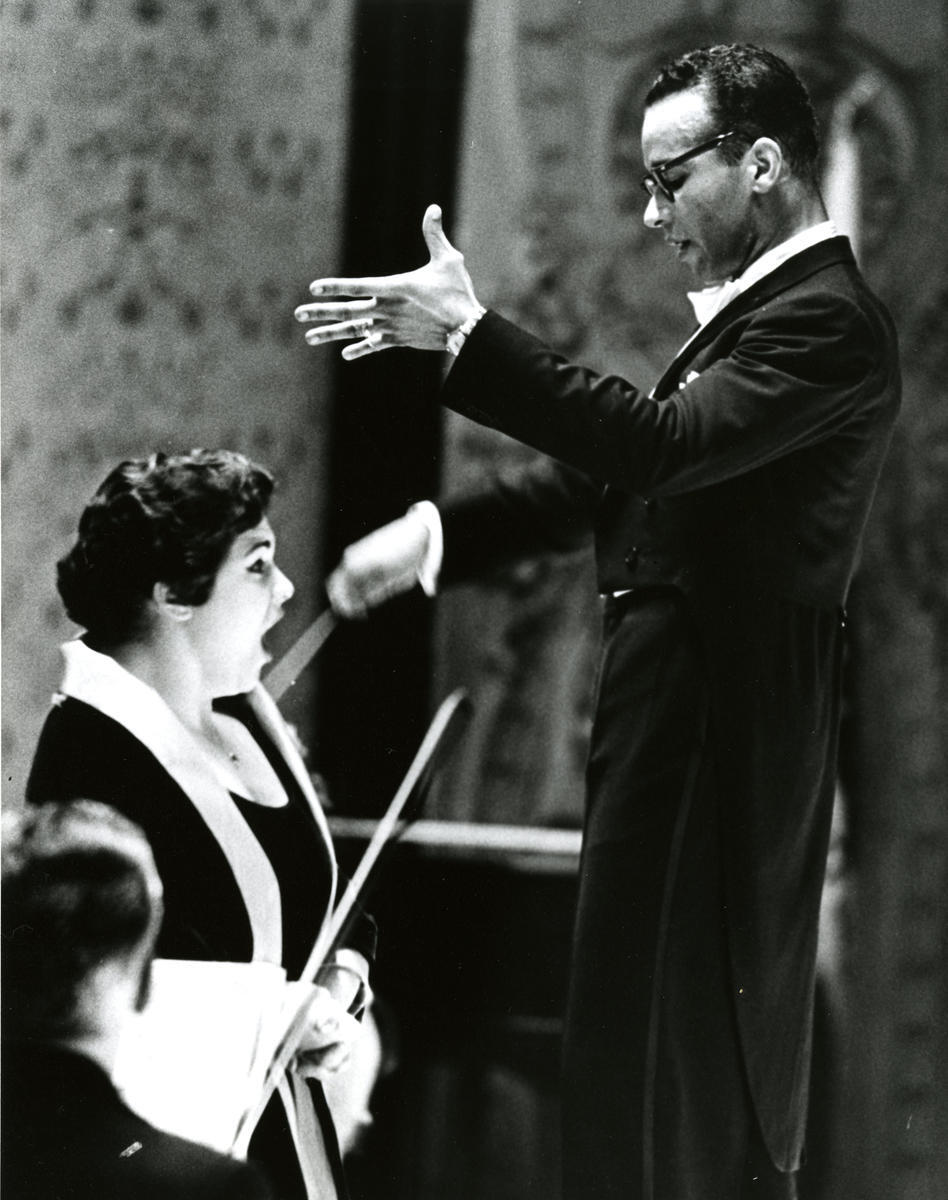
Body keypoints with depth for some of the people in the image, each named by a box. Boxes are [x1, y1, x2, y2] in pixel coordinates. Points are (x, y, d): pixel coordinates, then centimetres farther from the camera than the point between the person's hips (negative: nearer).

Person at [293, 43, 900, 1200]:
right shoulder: (758, 307, 17)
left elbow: (664, 444, -27)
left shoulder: (825, 320, -15)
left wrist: (467, 333, -27)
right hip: (678, 725, 10)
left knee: (697, 1072, -6)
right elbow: (605, 472, 18)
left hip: (722, 743, -10)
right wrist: (433, 532, 6)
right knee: (638, 1057, 15)